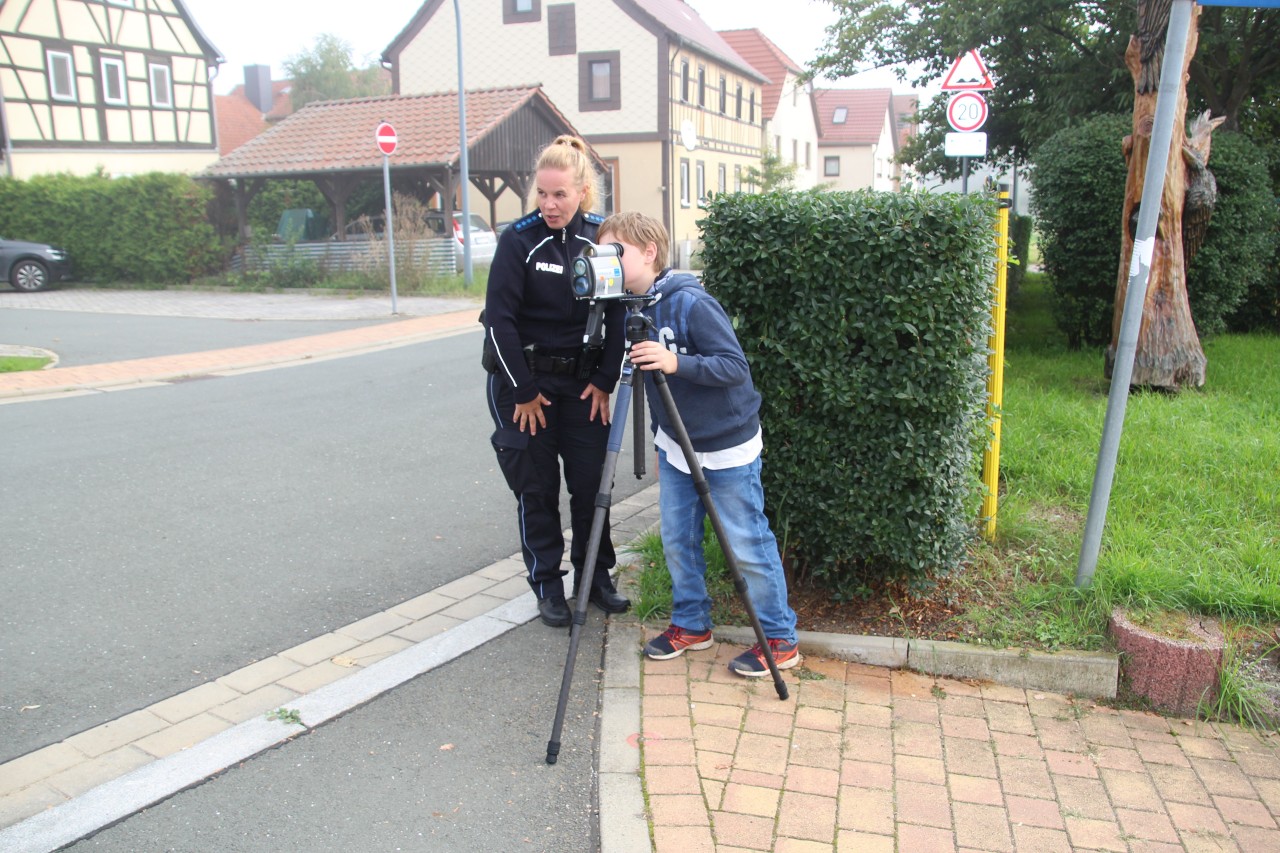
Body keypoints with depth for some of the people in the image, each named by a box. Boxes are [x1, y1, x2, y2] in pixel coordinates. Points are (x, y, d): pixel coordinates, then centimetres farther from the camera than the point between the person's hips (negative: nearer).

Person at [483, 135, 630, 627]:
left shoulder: (601, 238, -2)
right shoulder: (519, 240, -11)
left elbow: (616, 315, 3)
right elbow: (499, 320, -12)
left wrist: (605, 381, -3)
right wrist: (524, 391, -11)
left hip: (582, 380, 3)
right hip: (523, 382, -2)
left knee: (591, 481, 6)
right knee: (536, 488, 5)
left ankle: (596, 578, 23)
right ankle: (547, 586, 19)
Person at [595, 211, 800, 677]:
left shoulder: (691, 303, -21)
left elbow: (735, 368, -24)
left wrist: (676, 362, -37)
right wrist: (659, 439, 18)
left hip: (726, 448, -7)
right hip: (675, 446, 7)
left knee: (747, 545, 1)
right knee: (676, 539, 12)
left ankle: (780, 639, 16)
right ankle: (691, 624, 31)